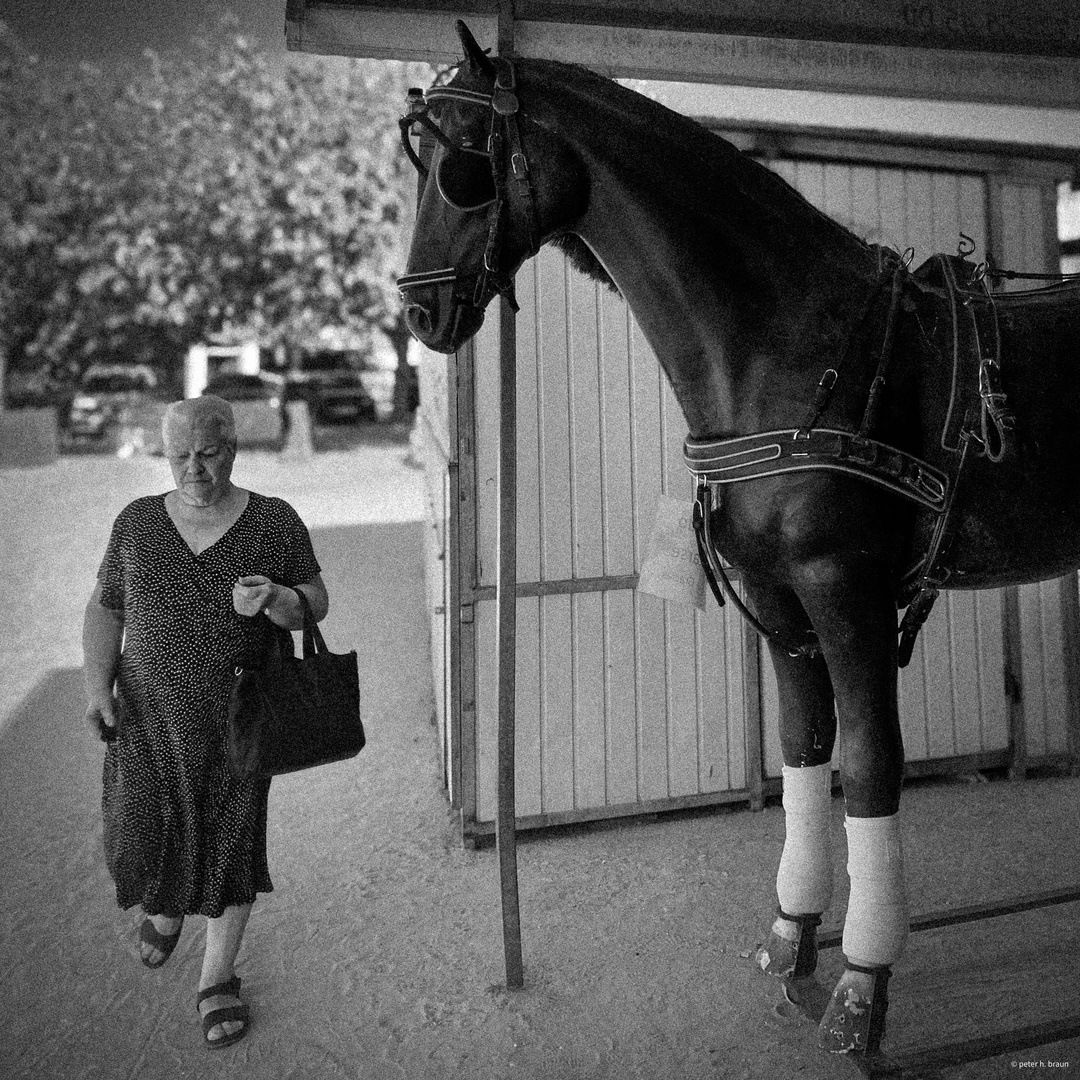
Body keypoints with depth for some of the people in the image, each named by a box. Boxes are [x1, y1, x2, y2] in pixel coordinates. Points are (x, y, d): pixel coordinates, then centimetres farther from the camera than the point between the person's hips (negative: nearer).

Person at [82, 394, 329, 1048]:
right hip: (146, 712, 2)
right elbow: (105, 609, 9)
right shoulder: (137, 523, 3)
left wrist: (277, 601, -22)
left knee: (232, 841, 4)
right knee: (140, 837, 3)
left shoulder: (275, 522, -2)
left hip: (236, 714, -1)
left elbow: (316, 602, -1)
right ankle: (164, 908, 41)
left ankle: (219, 978, 26)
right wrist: (98, 684, -3)